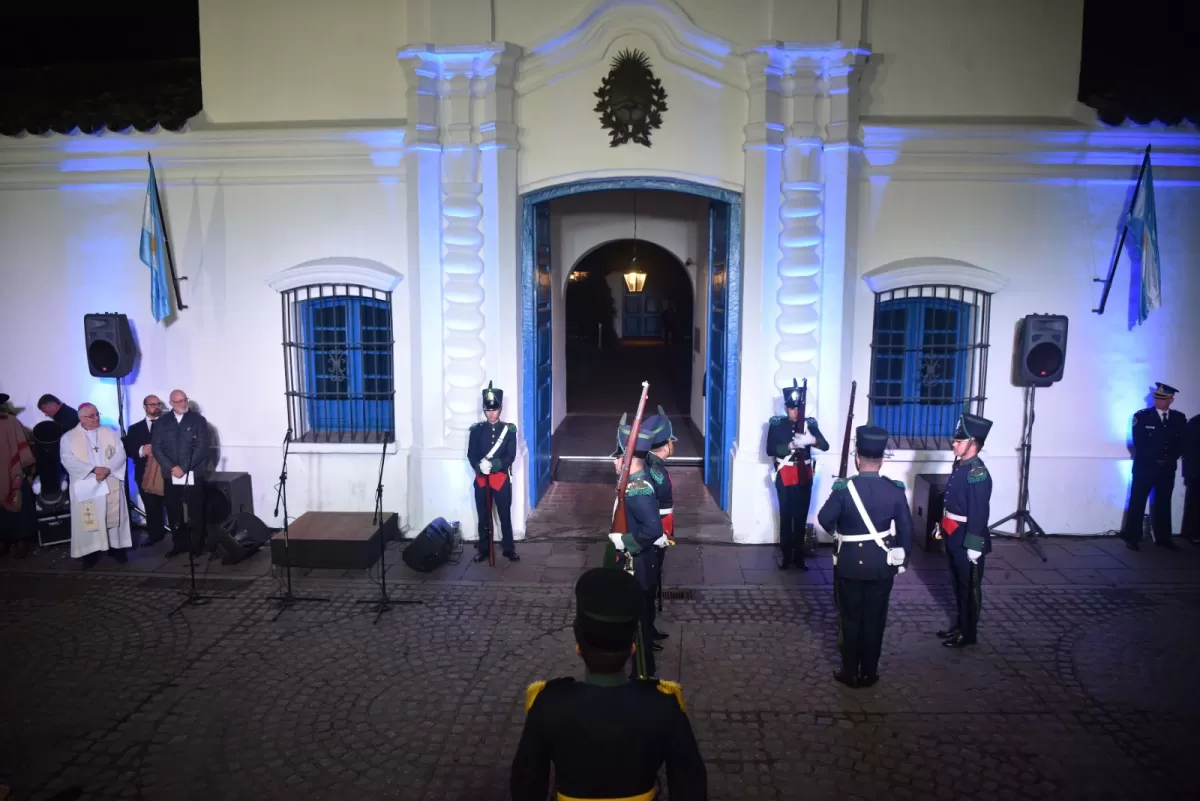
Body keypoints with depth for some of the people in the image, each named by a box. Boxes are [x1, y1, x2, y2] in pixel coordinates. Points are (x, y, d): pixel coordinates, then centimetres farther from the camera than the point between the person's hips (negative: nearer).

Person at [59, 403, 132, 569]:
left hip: (111, 484, 2)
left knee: (113, 517, 5)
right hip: (85, 486, -1)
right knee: (88, 520, 0)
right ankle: (90, 552, 7)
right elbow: (68, 460, -11)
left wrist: (108, 469, -17)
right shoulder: (68, 437, 2)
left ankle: (116, 547, 15)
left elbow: (120, 454, 0)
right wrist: (93, 469, -22)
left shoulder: (110, 433, 9)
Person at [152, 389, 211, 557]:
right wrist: (172, 467, -11)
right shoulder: (162, 422, 9)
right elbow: (156, 448, 2)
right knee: (173, 512, 5)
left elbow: (202, 447, -5)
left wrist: (184, 468, -12)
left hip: (194, 475, -2)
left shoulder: (198, 420, 2)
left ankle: (197, 545, 11)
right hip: (170, 475, 2)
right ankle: (179, 543, 18)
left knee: (196, 512, 0)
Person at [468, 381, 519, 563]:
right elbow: (471, 455, -2)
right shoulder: (476, 430, 1)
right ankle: (483, 549, 22)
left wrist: (493, 465, -23)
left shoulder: (509, 430, -2)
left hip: (501, 479, -1)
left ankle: (508, 548, 19)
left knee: (505, 515, 7)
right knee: (483, 517, 10)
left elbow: (510, 456, -8)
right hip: (481, 480, 1)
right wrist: (480, 466, -22)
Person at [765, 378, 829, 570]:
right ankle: (785, 555, 13)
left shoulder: (810, 424, 2)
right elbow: (770, 450, -12)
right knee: (786, 517, 3)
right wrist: (791, 445, -26)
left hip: (804, 477, 2)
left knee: (801, 518, 6)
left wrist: (812, 440, -27)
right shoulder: (776, 424, -4)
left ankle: (799, 556, 16)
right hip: (785, 478, -2)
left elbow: (825, 446, -6)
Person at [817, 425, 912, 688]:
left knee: (850, 619, 10)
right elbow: (906, 529, -2)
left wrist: (838, 533, 14)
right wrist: (902, 560, 12)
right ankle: (869, 673, 22)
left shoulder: (844, 488, -17)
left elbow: (824, 519, -8)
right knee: (875, 620, 12)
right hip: (882, 565, 2)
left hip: (850, 563, -2)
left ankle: (850, 673, 19)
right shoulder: (895, 490, -9)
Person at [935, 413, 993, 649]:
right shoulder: (960, 466, 6)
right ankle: (959, 625, 34)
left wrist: (974, 546, -22)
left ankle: (968, 633, 18)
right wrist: (941, 525, 21)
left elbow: (979, 513, -23)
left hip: (967, 540, -9)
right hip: (954, 537, 9)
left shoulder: (978, 474, -22)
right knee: (958, 584, 20)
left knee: (969, 587, 6)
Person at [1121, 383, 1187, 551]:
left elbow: (1183, 442, 6)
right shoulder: (1142, 416, -3)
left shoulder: (1179, 418, 7)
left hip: (1167, 468, 3)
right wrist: (1154, 460, -10)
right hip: (1145, 467, -3)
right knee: (1137, 503, -2)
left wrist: (1171, 458, -7)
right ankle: (1132, 538, 2)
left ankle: (1163, 538, 18)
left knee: (1163, 504, 10)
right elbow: (1138, 442, -8)